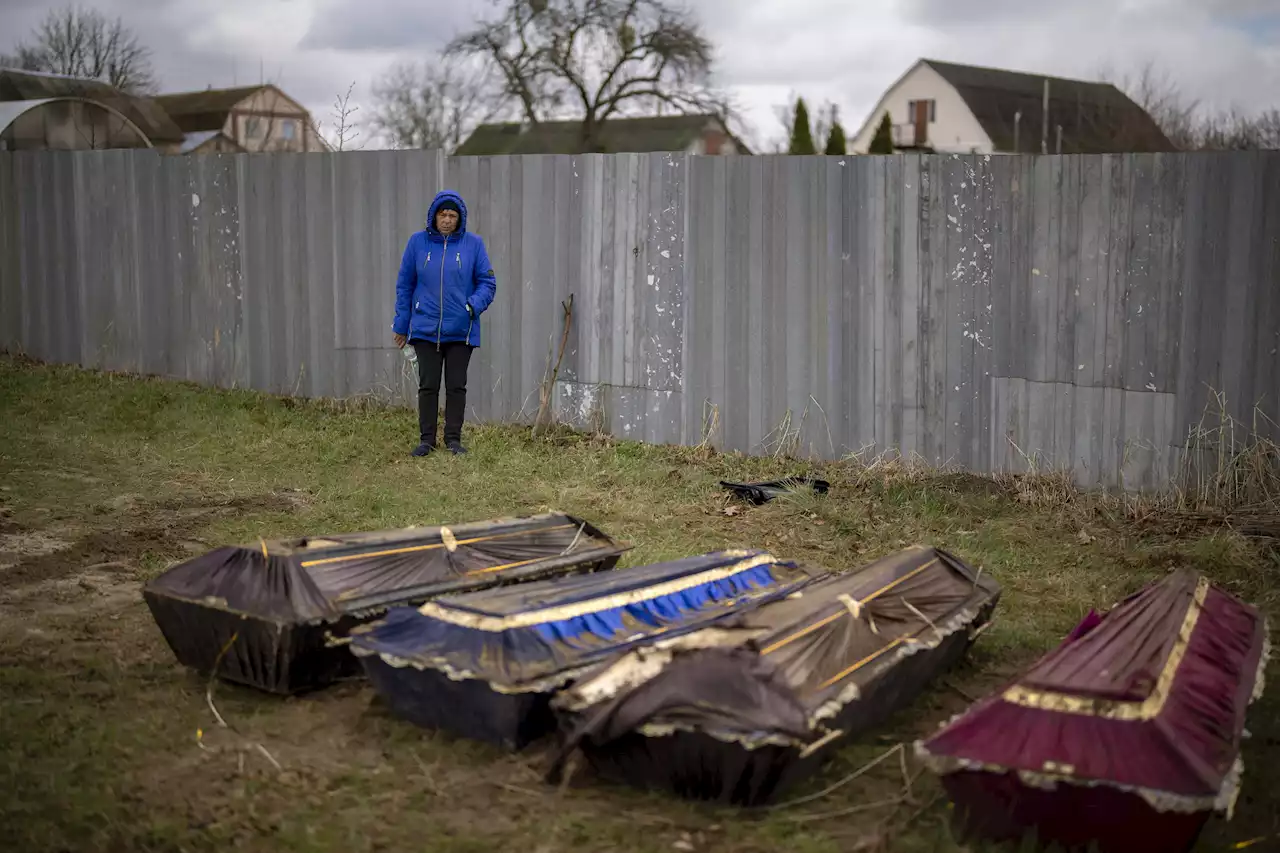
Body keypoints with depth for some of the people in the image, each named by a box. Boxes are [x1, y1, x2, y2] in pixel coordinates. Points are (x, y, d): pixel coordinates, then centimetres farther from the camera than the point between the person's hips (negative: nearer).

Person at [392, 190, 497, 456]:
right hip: (425, 329, 0)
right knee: (428, 386, 5)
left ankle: (454, 438, 16)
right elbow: (404, 285, 7)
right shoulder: (418, 242, 1)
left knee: (456, 386, 7)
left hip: (461, 331, 0)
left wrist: (474, 305, -17)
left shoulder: (473, 243, -1)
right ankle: (426, 439, 14)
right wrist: (401, 324, 7)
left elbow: (487, 282, 2)